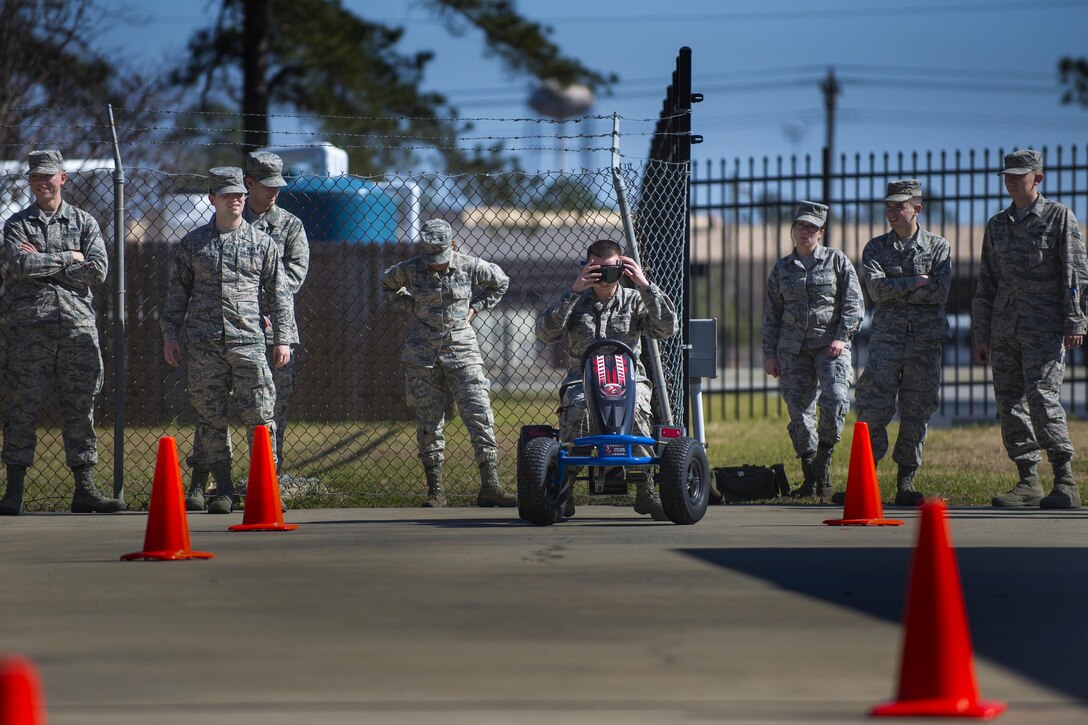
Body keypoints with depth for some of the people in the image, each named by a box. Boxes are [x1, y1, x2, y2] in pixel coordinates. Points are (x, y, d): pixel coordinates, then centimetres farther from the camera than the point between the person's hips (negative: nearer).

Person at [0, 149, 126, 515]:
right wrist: (68, 259, -5)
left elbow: (98, 271, -2)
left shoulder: (84, 222, 12)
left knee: (81, 408, 2)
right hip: (30, 327, -2)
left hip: (77, 325, 2)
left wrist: (43, 265, -5)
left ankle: (84, 488, 6)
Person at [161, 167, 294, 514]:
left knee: (259, 414, -8)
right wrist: (170, 332, 9)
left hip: (248, 341, -1)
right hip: (203, 345, 1)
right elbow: (178, 289, 16)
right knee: (210, 417, 1)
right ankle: (222, 489, 8)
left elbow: (278, 293, 11)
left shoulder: (262, 242, 10)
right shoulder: (193, 242, 11)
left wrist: (283, 338, 4)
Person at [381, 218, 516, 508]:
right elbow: (388, 283, 20)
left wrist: (475, 307, 5)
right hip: (422, 355, 1)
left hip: (462, 352, -1)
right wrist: (409, 307, 7)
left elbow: (500, 282, 15)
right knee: (428, 424, 2)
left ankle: (490, 485, -10)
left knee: (480, 416, -10)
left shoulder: (469, 267, -3)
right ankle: (435, 491, 8)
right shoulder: (410, 270, -2)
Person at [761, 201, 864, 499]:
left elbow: (854, 303, 1)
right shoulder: (782, 269, 13)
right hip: (793, 348, 3)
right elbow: (771, 315, 16)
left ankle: (823, 461, -8)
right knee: (799, 411, -1)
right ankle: (810, 477, 6)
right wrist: (769, 354, 9)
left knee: (835, 400, -23)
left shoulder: (837, 261, 5)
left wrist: (842, 337, -10)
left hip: (830, 343, -3)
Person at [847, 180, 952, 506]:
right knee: (873, 410, -8)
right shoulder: (876, 247, 9)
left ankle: (906, 483, 9)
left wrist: (894, 292, -6)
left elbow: (939, 293, -8)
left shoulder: (938, 247, 6)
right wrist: (914, 282, -9)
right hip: (886, 337, 0)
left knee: (917, 413, 2)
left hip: (926, 339, 0)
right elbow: (876, 287, -7)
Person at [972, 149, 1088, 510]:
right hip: (1005, 327, 6)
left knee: (1042, 396, -16)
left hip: (1045, 326, -6)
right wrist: (981, 335, 15)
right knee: (1009, 402, 2)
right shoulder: (997, 224, 17)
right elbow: (986, 283, 19)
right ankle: (1028, 482, 9)